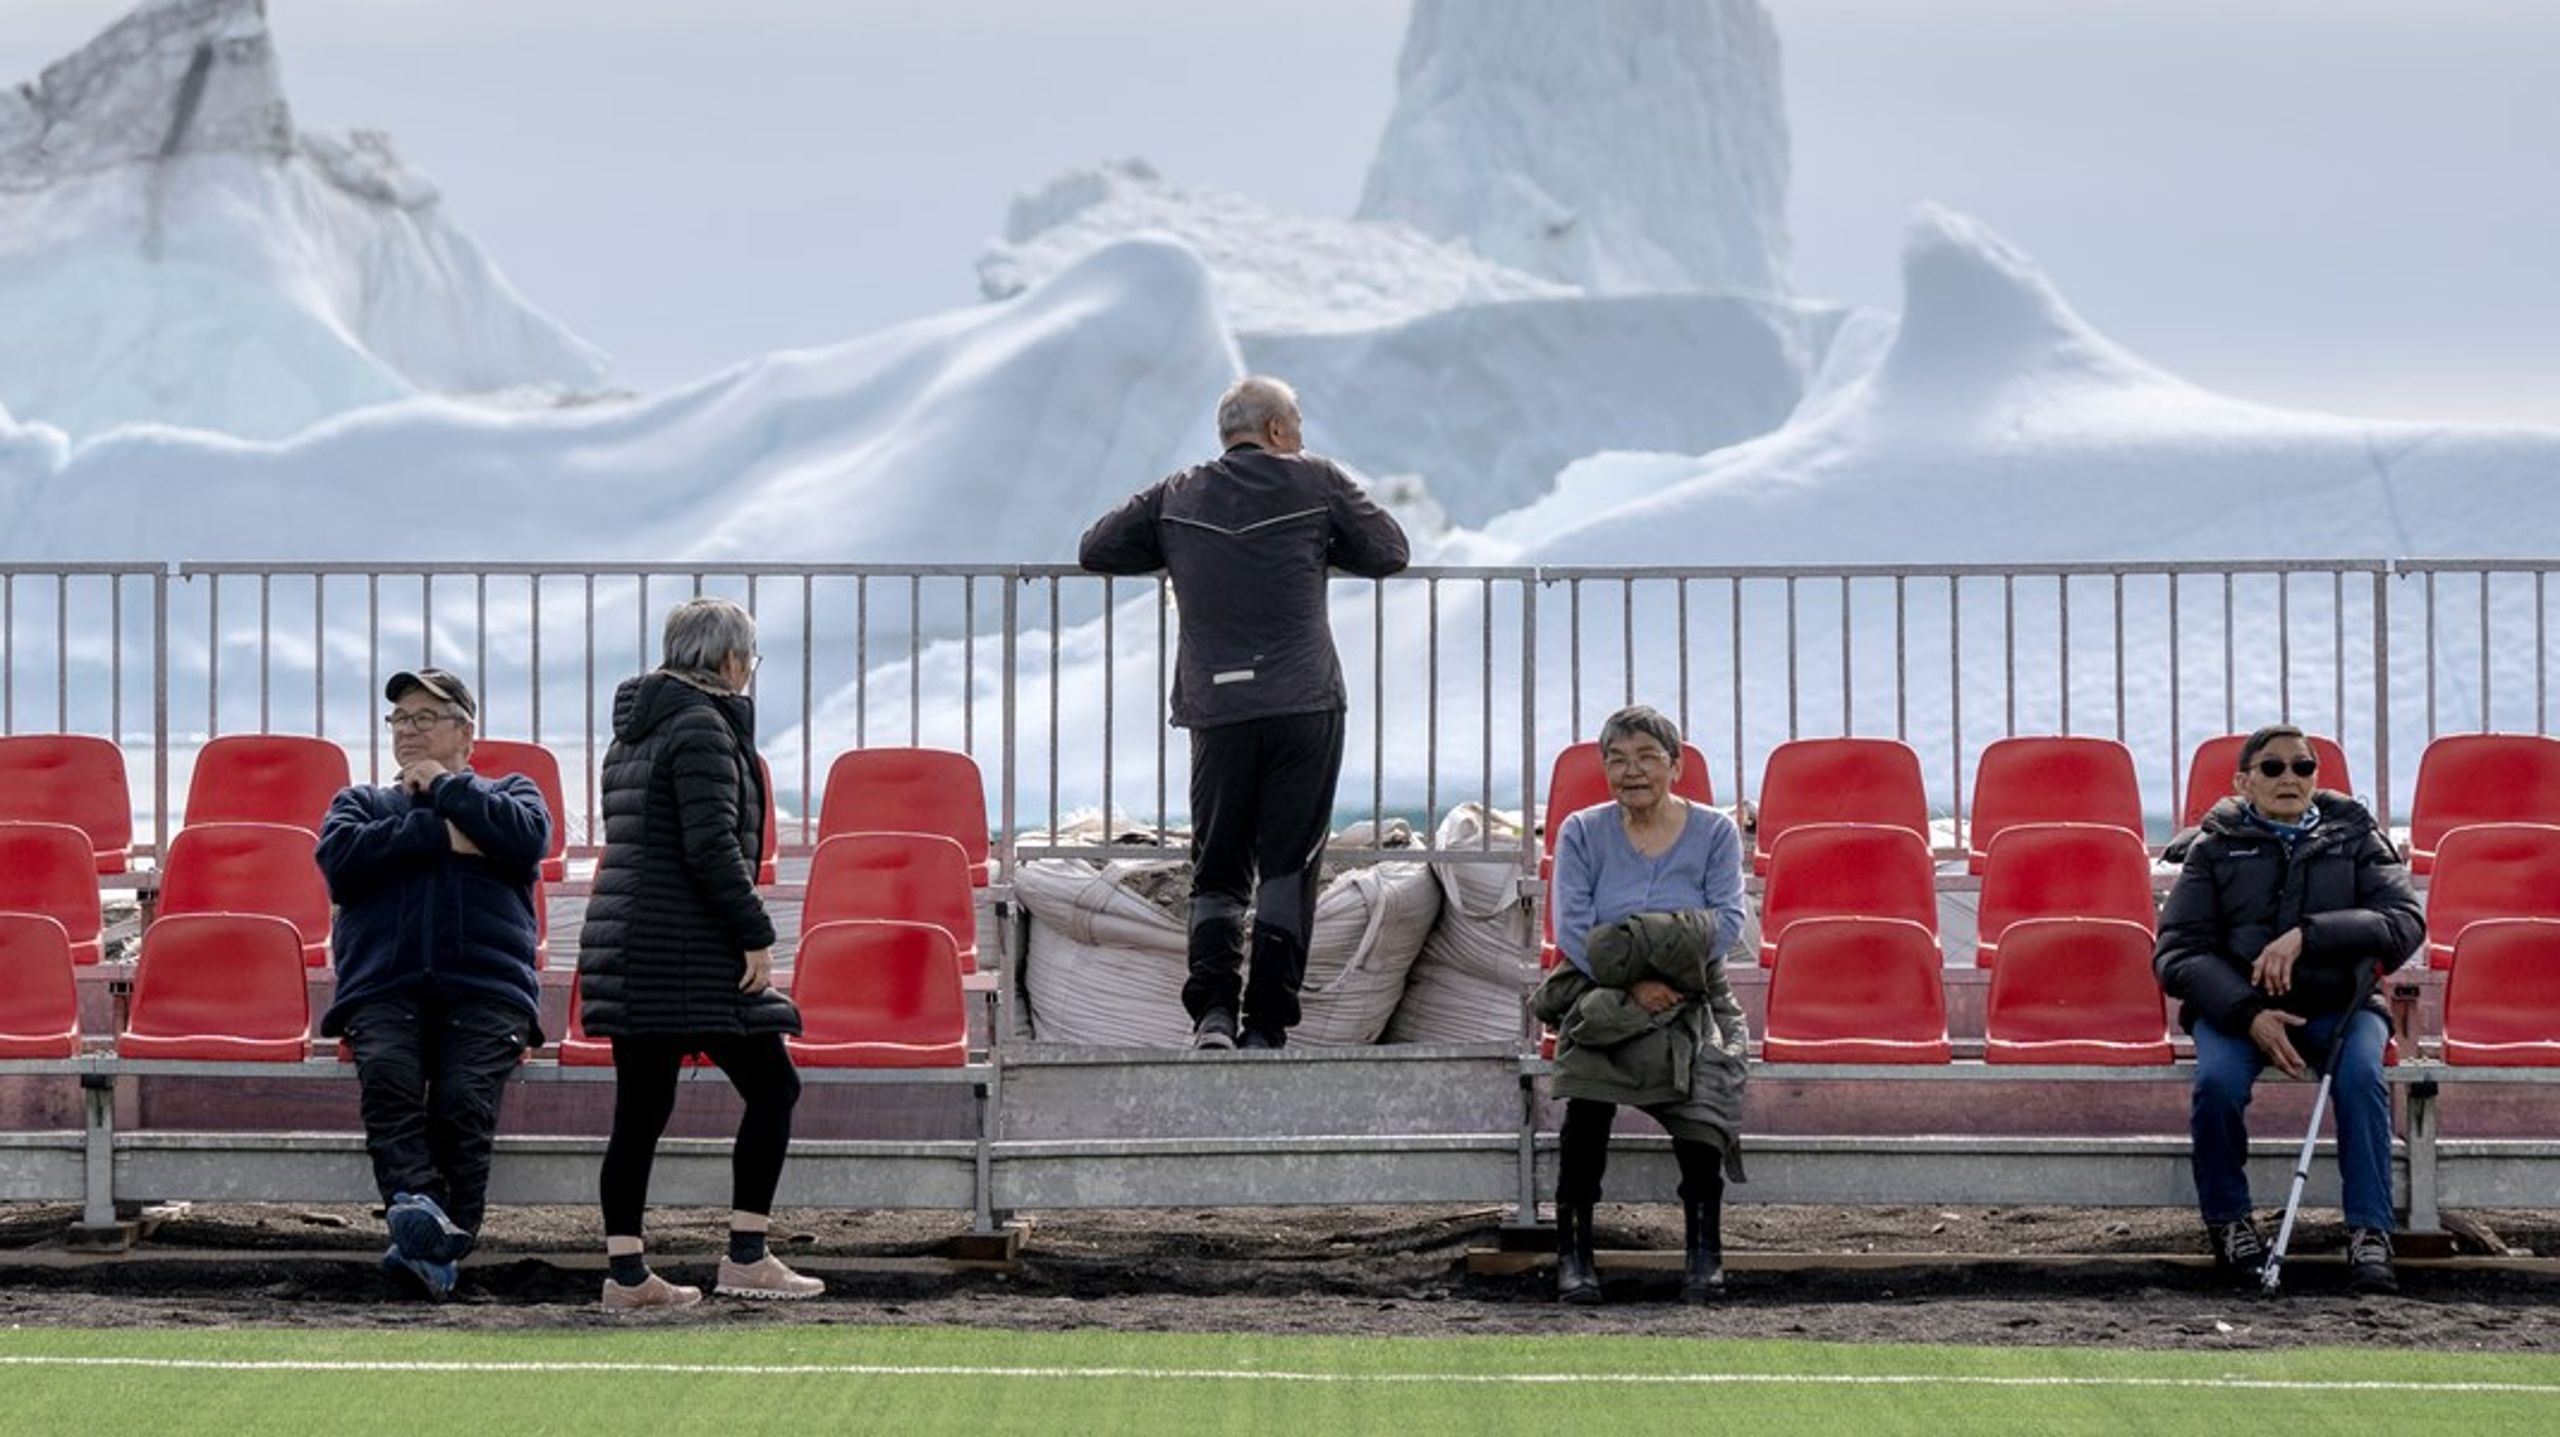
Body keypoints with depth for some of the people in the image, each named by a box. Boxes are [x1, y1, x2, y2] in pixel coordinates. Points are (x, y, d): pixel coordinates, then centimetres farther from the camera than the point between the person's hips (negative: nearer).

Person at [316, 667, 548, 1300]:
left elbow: (527, 838, -1)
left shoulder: (509, 793, 25)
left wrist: (443, 788, 6)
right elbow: (340, 858, 4)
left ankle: (437, 1242, -31)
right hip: (383, 985, 1)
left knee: (465, 1099, -28)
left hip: (484, 990, -1)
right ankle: (415, 1201, -46)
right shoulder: (361, 802, 28)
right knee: (387, 1075, -31)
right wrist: (438, 833, 0)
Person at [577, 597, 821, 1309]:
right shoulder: (703, 725, -11)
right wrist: (756, 936, -15)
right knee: (772, 1085, -1)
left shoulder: (634, 730, 17)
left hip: (628, 944, 9)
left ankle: (626, 1273, 7)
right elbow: (711, 845, -19)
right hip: (685, 949, -9)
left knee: (641, 1107, 8)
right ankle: (746, 1256, -3)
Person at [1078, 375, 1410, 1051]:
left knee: (1217, 868, 9)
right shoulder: (1317, 483, 3)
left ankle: (1213, 1007, -10)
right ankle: (1266, 1026, -2)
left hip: (1217, 710, 2)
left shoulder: (1176, 498, 10)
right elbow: (1389, 552, 9)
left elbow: (1095, 550, 15)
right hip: (1305, 706, -2)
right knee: (1287, 868, 3)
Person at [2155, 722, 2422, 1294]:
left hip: (2338, 1002, 0)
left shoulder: (2355, 839, 12)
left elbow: (2405, 923, -5)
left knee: (2361, 1075, -32)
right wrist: (2248, 1014, -18)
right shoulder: (2215, 848, 10)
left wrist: (2308, 935, -20)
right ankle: (2227, 1219, -8)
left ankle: (2369, 1234, -27)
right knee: (2217, 1081, -31)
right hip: (2235, 1004, 0)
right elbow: (2177, 953, -1)